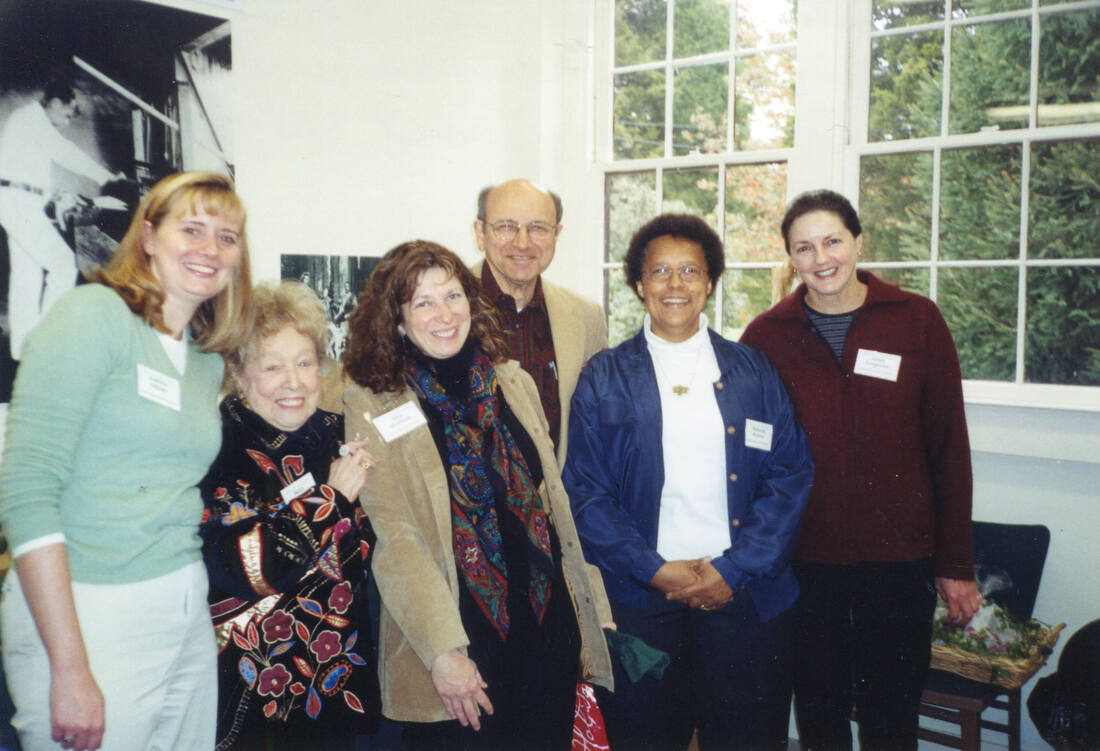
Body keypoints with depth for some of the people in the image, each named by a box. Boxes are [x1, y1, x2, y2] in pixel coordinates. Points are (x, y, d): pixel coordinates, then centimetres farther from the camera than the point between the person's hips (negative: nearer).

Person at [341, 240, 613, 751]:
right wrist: (444, 651, -17)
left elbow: (553, 501, 11)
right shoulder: (371, 407, -6)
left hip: (550, 622, 4)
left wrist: (592, 609, 9)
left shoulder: (513, 384, 8)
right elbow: (393, 538, -12)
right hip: (460, 641, -4)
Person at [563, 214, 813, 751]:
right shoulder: (602, 379, 3)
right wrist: (655, 570, -11)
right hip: (641, 600, -1)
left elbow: (792, 474, 1)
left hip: (745, 595, 1)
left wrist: (734, 570, -9)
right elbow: (584, 491, -2)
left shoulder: (754, 372, 7)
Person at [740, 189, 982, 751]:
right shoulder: (766, 335, 0)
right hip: (804, 558, 1)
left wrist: (956, 564, 1)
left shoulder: (917, 320, 0)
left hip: (898, 557, 0)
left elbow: (949, 446, 2)